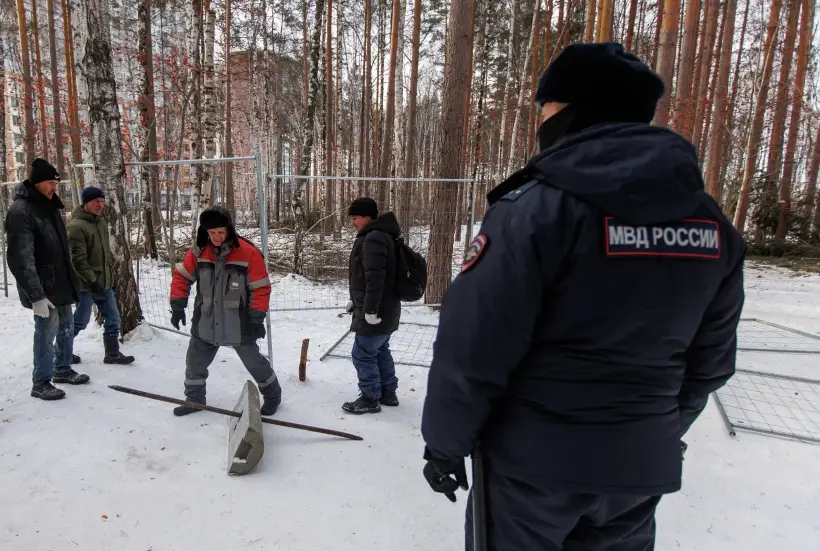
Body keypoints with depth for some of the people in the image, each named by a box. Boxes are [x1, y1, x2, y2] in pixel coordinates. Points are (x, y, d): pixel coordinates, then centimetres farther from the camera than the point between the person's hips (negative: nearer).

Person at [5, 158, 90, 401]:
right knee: (47, 333, -1)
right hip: (43, 289, -8)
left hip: (60, 283, 9)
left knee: (66, 329, 17)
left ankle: (62, 370, 34)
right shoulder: (21, 211, -17)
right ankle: (41, 383, 14)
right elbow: (21, 259, -23)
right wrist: (36, 295, -26)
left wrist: (69, 279, 19)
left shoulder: (49, 205, 11)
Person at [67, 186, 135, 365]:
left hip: (104, 282, 8)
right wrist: (92, 281, -22)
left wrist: (110, 276, 19)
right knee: (81, 320, 6)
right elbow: (77, 259, -21)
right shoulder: (77, 226, -17)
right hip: (86, 284, -8)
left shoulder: (101, 223, 11)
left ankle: (112, 353, 19)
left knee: (113, 318, 9)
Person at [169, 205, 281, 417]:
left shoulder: (248, 253, -17)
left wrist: (257, 319, -13)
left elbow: (260, 288, -13)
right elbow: (181, 277, 6)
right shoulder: (198, 252, -5)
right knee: (195, 361, 15)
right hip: (205, 323, 4)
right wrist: (177, 306, 0)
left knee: (255, 363, 8)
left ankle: (273, 395, 30)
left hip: (239, 324, -4)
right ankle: (194, 398, 38)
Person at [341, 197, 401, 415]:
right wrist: (356, 301, 23)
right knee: (380, 351, 20)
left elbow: (375, 277, -28)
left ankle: (370, 399, 13)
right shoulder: (378, 236, 15)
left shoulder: (373, 238, -20)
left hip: (376, 312, -10)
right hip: (386, 309, 10)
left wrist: (370, 310, -25)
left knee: (363, 354, 1)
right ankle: (388, 393, 30)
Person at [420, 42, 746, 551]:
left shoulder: (534, 209, -21)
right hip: (643, 465, 6)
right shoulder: (712, 225, -1)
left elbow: (473, 346, -20)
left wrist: (445, 441, -5)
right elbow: (709, 361, 7)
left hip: (532, 460, -5)